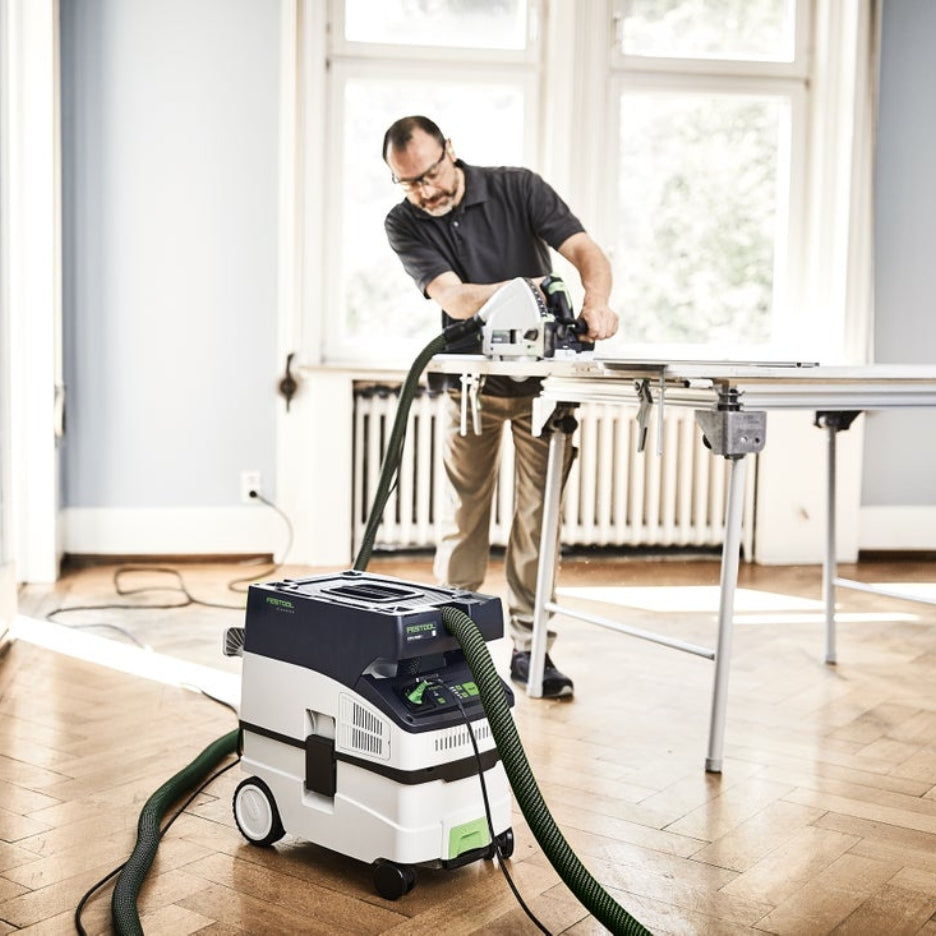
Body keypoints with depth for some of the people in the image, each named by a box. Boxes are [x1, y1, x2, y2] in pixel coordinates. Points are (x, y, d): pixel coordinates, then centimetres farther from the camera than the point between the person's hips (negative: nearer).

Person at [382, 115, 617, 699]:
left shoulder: (517, 188, -11)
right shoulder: (404, 225, -9)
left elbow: (585, 250, -20)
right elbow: (453, 298, -22)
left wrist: (596, 301, -42)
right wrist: (525, 286, -39)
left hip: (542, 376, -1)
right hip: (473, 380, 1)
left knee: (537, 514, -1)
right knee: (465, 514, 6)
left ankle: (529, 646, 6)